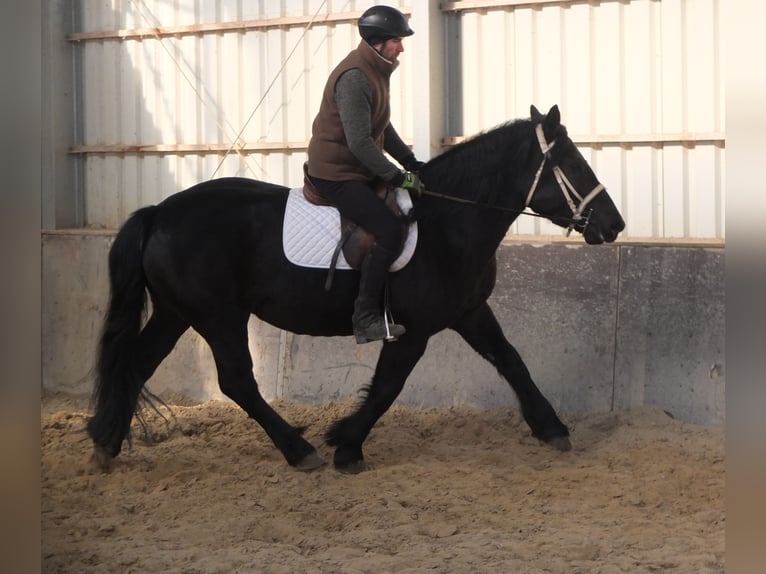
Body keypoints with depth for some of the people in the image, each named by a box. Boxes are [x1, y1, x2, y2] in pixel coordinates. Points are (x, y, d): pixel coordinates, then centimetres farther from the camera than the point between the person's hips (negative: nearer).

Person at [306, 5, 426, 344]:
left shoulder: (376, 72, 12)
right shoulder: (354, 77, -21)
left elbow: (383, 129, 22)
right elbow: (359, 142, -26)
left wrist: (412, 164, 11)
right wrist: (398, 178, -22)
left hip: (360, 170, 11)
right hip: (336, 174, -11)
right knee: (389, 230, -22)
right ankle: (366, 319, -19)